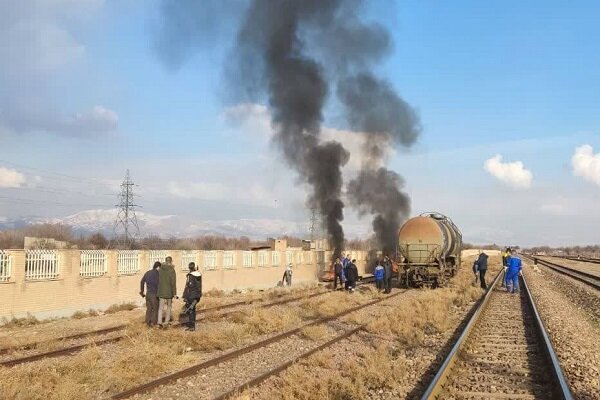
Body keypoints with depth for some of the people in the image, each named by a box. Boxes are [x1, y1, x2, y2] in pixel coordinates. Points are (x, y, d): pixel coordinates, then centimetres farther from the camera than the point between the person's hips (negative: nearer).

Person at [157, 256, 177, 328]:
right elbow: (173, 282, -15)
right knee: (169, 306, 15)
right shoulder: (172, 270, -14)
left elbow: (158, 280, 7)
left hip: (161, 291, 3)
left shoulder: (160, 269, -1)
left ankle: (160, 321, -8)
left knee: (161, 307, 6)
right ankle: (166, 321, 21)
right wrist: (174, 293, -9)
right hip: (169, 291, -3)